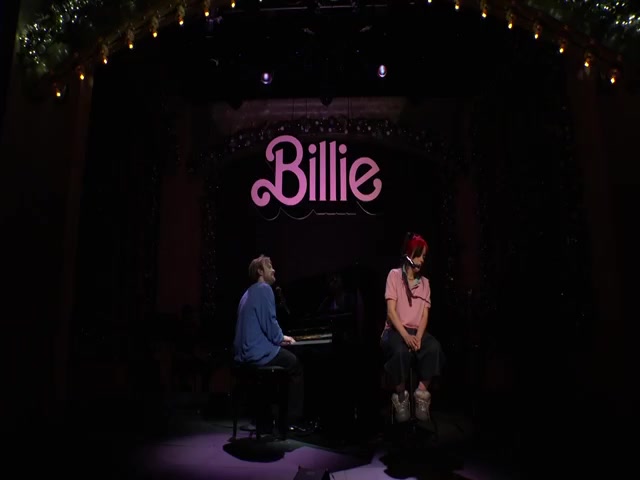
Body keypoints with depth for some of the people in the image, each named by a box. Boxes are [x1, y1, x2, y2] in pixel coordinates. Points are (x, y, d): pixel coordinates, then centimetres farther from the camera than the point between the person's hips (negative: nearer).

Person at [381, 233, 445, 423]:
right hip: (395, 330, -4)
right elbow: (391, 311, -10)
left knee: (434, 348, -30)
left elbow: (425, 314, 3)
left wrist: (418, 337, -17)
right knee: (401, 351, -38)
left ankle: (422, 394, -16)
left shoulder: (424, 282, 13)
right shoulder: (395, 275, 0)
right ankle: (401, 396, -16)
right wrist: (406, 336, -25)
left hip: (417, 330, 4)